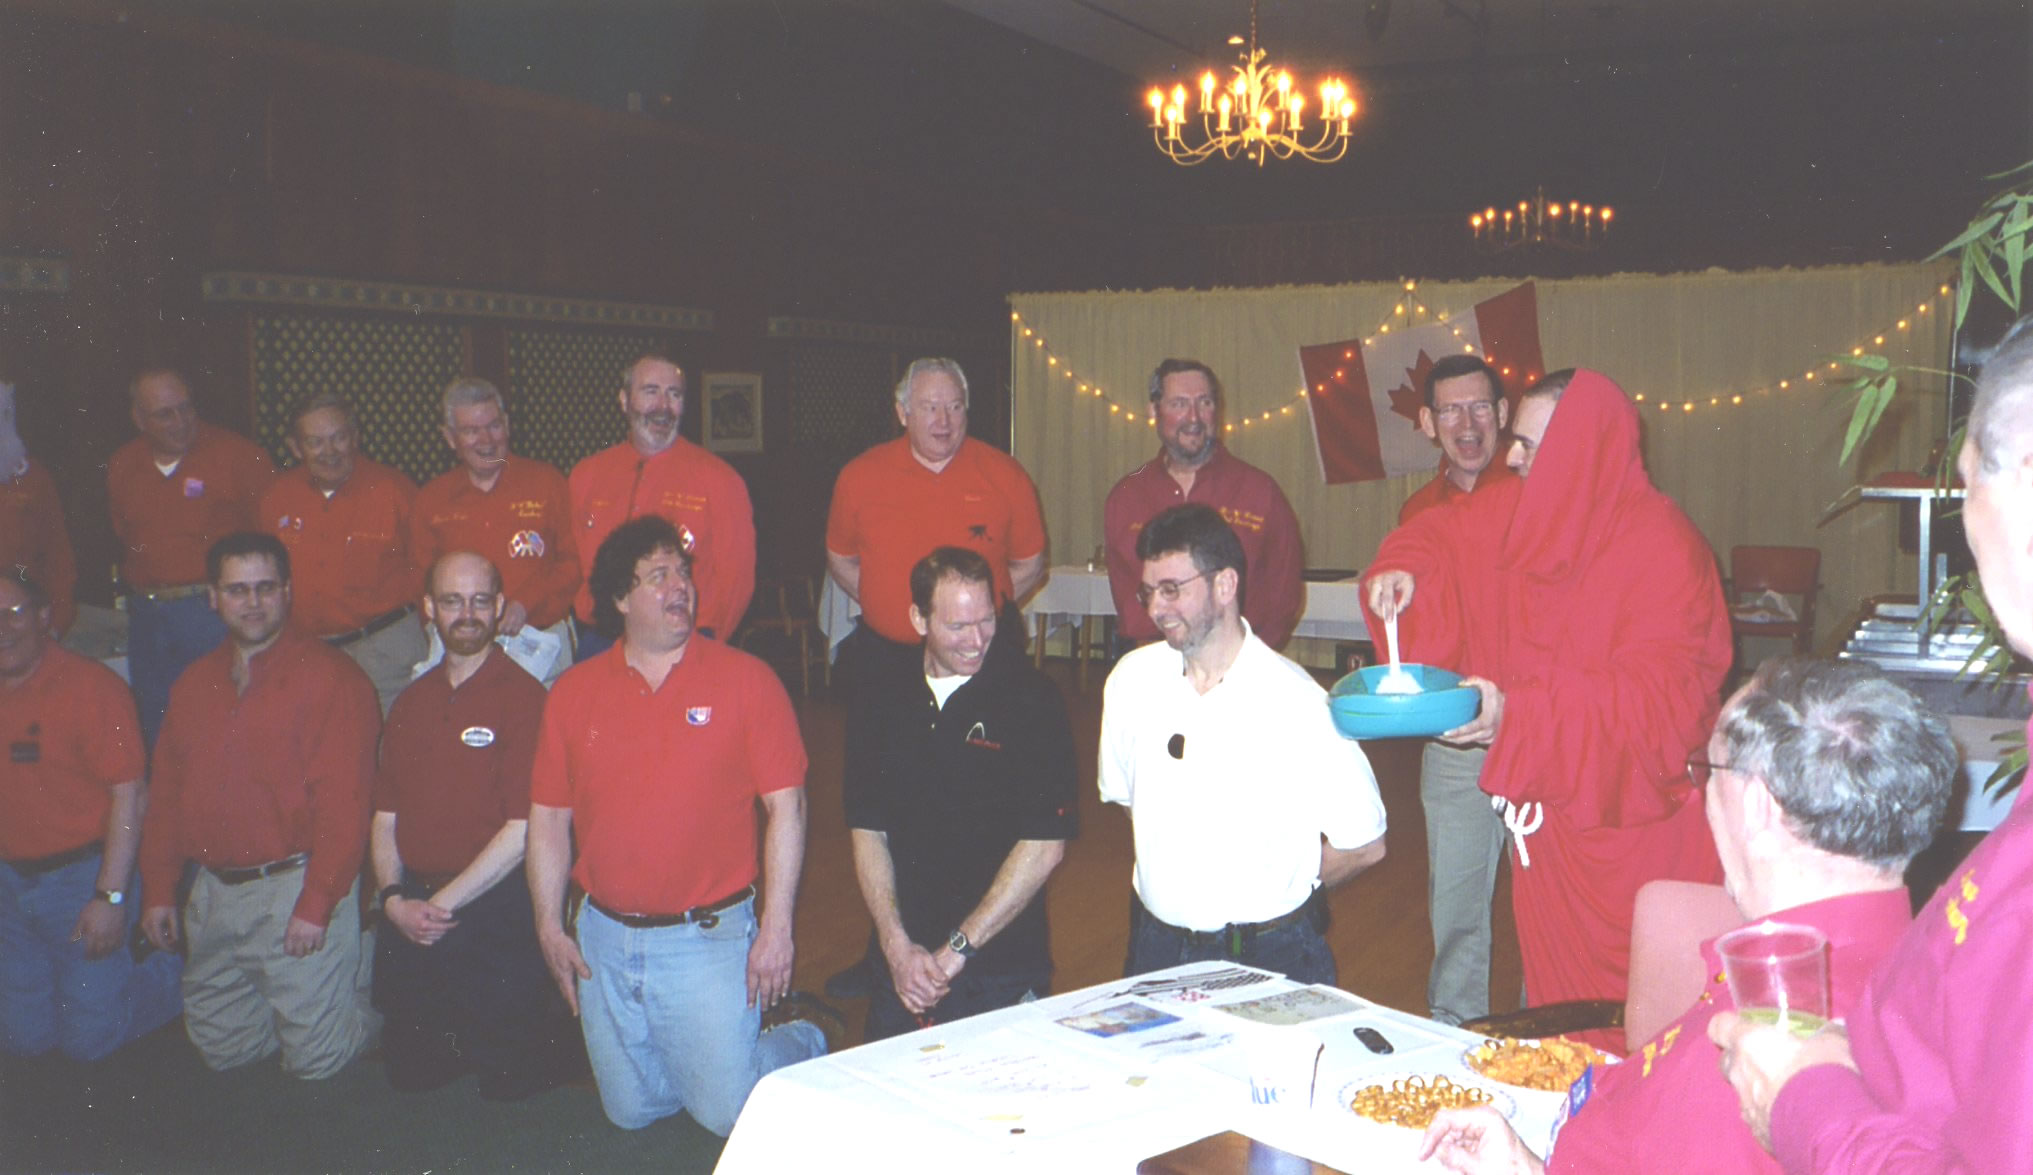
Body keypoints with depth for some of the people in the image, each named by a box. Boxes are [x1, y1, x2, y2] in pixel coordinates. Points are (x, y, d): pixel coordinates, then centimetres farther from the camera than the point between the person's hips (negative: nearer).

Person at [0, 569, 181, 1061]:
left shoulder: (91, 687, -15)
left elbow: (129, 794, -17)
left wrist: (110, 896, -20)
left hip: (83, 875, -6)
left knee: (89, 1038, -1)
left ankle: (177, 973, 22)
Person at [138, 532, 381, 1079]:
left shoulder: (330, 677, -10)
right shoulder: (194, 683, 12)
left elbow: (343, 804, -16)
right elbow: (165, 792, 15)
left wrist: (315, 905, -20)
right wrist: (158, 890, 8)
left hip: (294, 886, -6)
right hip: (213, 893, 7)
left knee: (315, 1058, -2)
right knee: (220, 1050, 16)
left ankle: (367, 1010, 26)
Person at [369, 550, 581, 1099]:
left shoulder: (523, 697, -10)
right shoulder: (411, 702, 11)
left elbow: (523, 830, -15)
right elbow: (385, 815, 12)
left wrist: (443, 903, -13)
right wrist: (395, 899, -4)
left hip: (496, 913, -6)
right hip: (411, 920, 6)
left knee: (509, 1080, 1)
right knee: (412, 1075, 13)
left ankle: (563, 1043, 29)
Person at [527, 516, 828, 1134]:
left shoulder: (745, 679, -7)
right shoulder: (574, 692, 3)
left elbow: (786, 805, -8)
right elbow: (548, 816, 7)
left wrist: (776, 927, -12)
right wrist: (550, 927, 2)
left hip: (710, 935, -4)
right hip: (605, 937, 4)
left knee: (727, 1111, 0)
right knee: (630, 1110, 17)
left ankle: (802, 1039, 28)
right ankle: (737, 1038, 41)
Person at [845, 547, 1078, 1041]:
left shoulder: (1032, 700, -7)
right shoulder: (879, 702, 5)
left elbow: (1045, 846, -11)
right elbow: (868, 832, 6)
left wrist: (957, 950, -11)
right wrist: (896, 945, -6)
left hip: (1001, 973, -3)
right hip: (902, 970, 3)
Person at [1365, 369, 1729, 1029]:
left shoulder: (1661, 548, -17)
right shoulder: (1518, 513, 3)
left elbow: (1659, 699, -24)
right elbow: (1441, 536, 24)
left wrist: (1518, 714, -30)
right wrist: (1403, 571, 1)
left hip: (1628, 820, -6)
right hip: (1544, 805, 6)